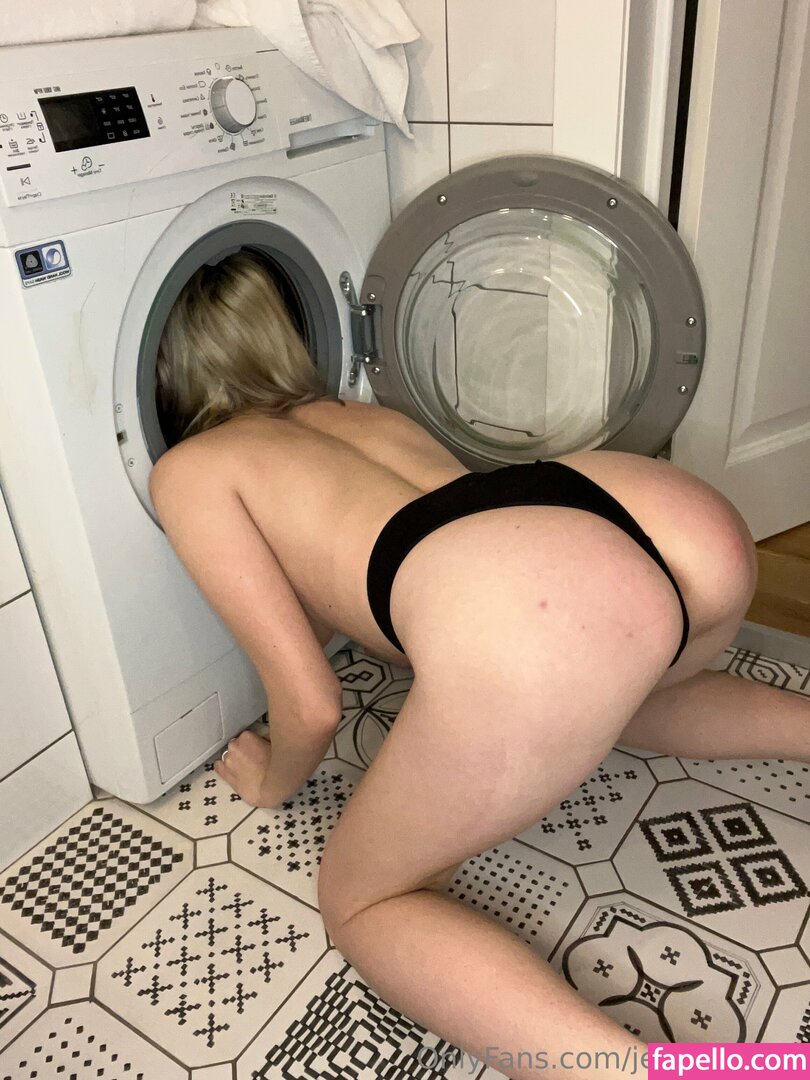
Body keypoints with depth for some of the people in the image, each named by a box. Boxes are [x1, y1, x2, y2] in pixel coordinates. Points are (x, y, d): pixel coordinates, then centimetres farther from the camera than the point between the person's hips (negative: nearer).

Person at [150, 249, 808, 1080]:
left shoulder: (187, 473, 18)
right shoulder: (360, 412, 36)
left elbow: (311, 705, 15)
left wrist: (273, 782, 35)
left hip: (522, 615, -8)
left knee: (362, 900, 17)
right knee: (602, 690, 44)